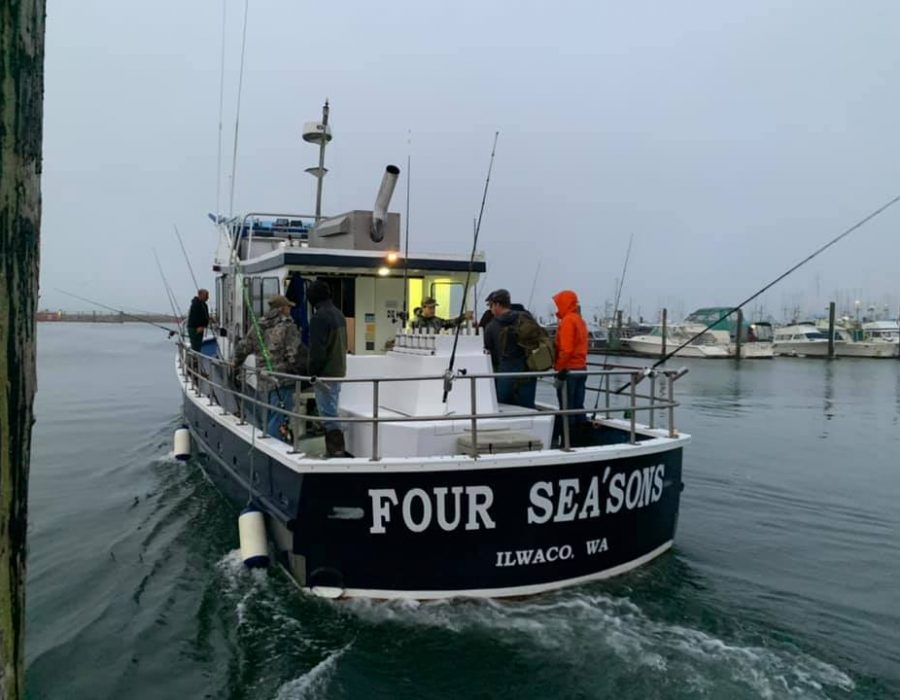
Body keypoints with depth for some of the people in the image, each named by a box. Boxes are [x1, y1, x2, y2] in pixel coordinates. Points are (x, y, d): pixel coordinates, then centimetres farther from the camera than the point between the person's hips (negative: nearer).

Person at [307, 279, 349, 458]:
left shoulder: (319, 317, -16)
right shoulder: (339, 314, 12)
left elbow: (317, 349, -19)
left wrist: (312, 373, -12)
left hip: (325, 374, -9)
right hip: (338, 371, 9)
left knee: (328, 413, -5)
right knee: (331, 411, 16)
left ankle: (336, 450, -3)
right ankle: (334, 449, 22)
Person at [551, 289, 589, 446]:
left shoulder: (567, 321, -12)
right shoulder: (580, 320, 16)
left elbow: (566, 349, -20)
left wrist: (560, 369, -19)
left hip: (569, 370, -9)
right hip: (581, 368, 9)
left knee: (566, 409, -4)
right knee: (578, 407, 12)